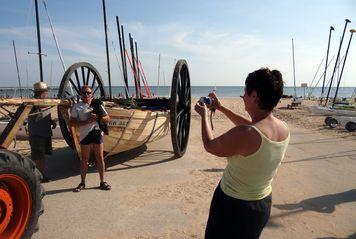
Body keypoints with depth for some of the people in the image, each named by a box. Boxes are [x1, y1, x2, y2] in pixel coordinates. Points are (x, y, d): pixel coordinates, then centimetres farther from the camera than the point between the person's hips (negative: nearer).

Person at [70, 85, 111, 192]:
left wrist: (98, 117, -10)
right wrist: (87, 121, -15)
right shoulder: (77, 106, 4)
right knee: (85, 159, 7)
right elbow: (72, 122, -4)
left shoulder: (97, 104, 11)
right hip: (85, 134, -2)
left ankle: (102, 182, 16)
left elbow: (107, 119, 10)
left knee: (100, 158, 5)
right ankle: (82, 183, 21)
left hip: (97, 132, 2)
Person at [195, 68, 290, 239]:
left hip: (233, 205, -6)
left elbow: (210, 146, -16)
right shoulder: (284, 128, -9)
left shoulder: (244, 134, -34)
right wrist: (222, 108, 13)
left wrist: (204, 115, 0)